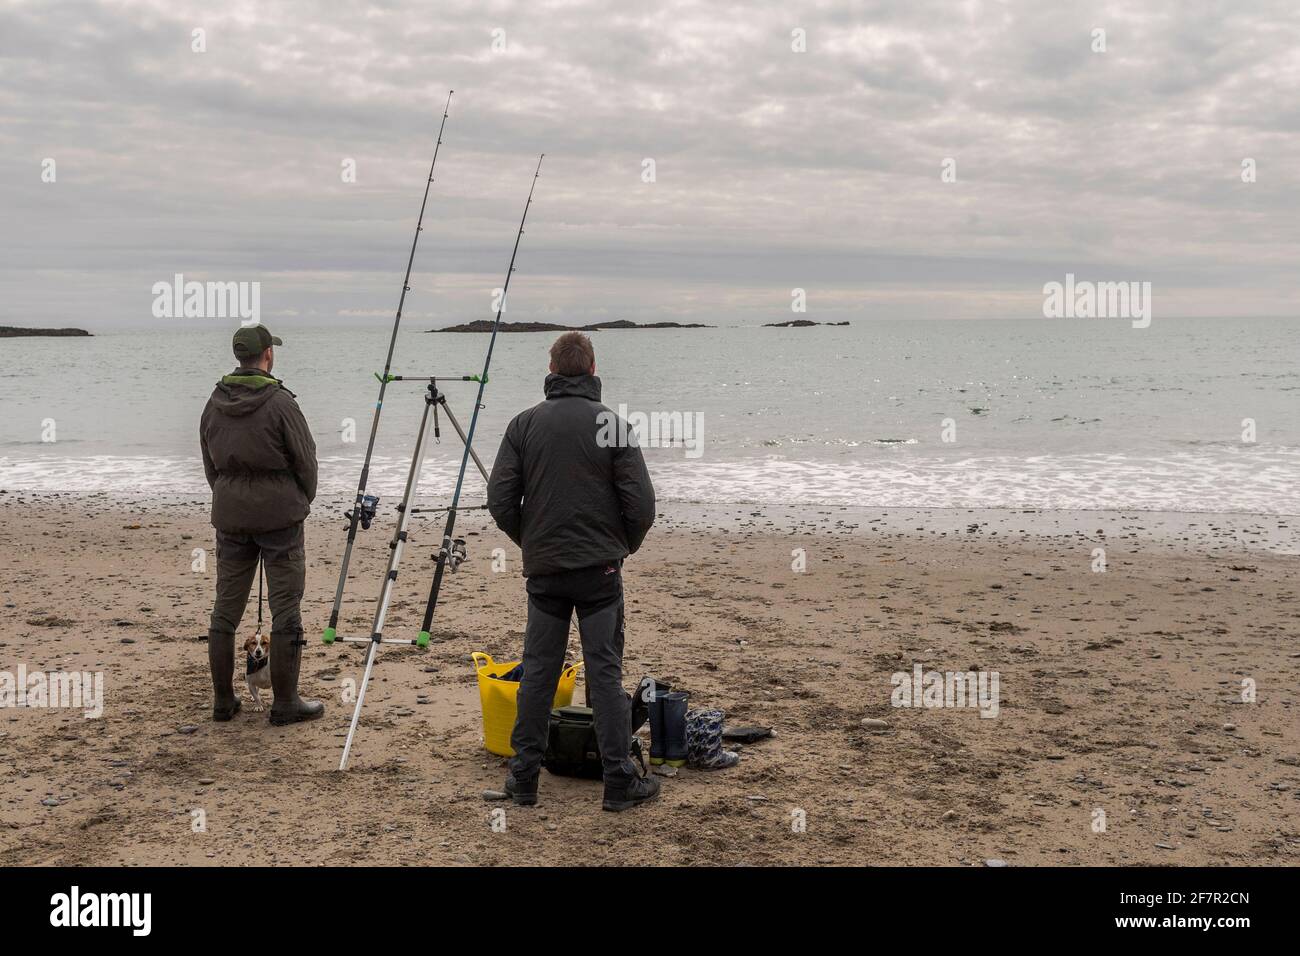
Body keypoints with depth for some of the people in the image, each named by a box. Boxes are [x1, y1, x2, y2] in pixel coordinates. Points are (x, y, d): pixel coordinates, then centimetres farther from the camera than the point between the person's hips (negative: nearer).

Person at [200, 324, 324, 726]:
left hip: (229, 515, 6)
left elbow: (209, 463, 12)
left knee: (225, 609, 11)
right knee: (285, 610, 0)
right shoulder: (279, 402, -11)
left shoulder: (214, 404, 6)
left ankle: (223, 699, 17)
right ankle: (285, 703, 4)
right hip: (279, 515, -5)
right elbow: (306, 460, -6)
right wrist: (302, 501, 11)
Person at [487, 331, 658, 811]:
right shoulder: (612, 424, -5)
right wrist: (623, 547, 11)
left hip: (543, 569, 2)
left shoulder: (525, 424, 1)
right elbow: (641, 503, -8)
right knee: (605, 672, 2)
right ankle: (620, 781, 5)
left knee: (538, 671, 10)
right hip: (600, 569, -2)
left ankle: (523, 776, 15)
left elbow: (499, 499, -2)